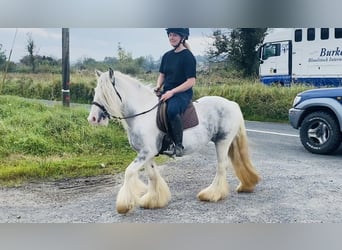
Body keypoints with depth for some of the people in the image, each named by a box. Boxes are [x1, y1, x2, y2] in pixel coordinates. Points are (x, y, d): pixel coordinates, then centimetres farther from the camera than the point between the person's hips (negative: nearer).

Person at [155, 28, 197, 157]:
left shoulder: (188, 56, -8)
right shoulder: (167, 56, 13)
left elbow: (191, 81, -14)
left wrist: (172, 92, -20)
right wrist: (158, 86, 0)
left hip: (183, 93, -8)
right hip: (166, 92, 8)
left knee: (172, 110, -38)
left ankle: (178, 145, -26)